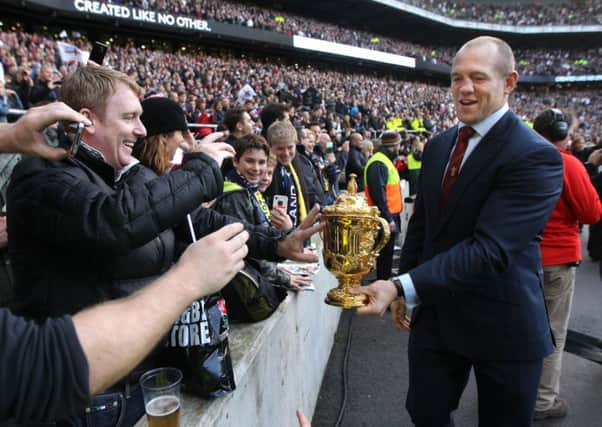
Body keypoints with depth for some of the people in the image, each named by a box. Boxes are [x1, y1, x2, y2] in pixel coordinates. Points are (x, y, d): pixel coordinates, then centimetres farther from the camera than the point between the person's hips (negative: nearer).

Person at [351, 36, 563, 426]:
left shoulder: (535, 156, -19)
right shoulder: (438, 146, 4)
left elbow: (490, 248, -29)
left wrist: (403, 287, -34)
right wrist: (402, 288, 7)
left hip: (502, 321, -5)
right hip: (435, 310, 5)